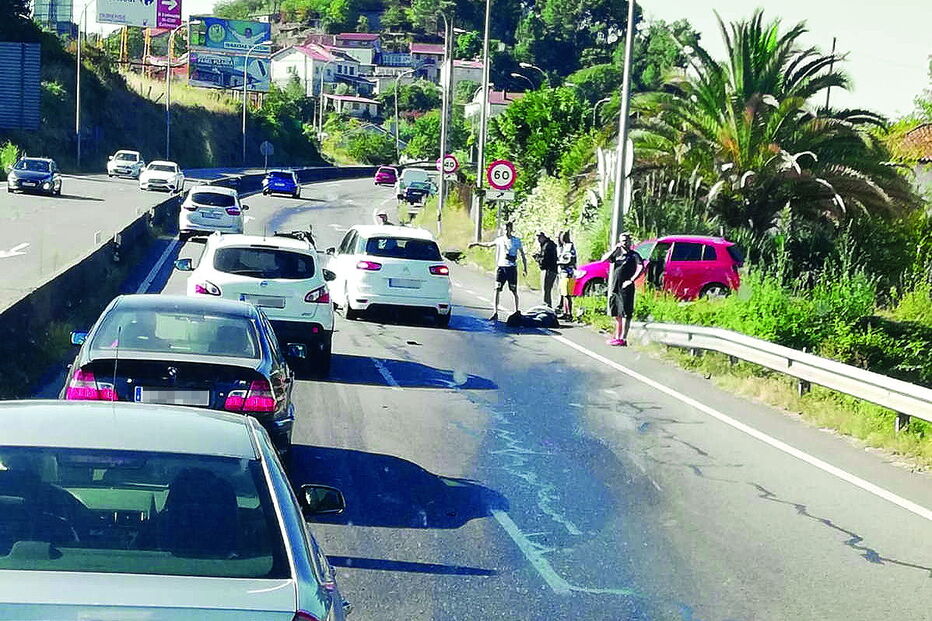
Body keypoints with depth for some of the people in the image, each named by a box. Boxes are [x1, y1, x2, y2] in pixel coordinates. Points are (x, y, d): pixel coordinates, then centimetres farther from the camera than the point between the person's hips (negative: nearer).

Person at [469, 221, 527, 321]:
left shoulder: (517, 241, 1)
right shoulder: (499, 240, 7)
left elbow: (523, 255, 6)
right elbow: (488, 244, 24)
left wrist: (525, 269, 2)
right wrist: (476, 244, 25)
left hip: (512, 268, -2)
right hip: (501, 267, 2)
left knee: (514, 291, 4)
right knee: (497, 290, -6)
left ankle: (516, 312, 16)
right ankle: (495, 313, -6)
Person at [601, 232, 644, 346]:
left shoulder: (634, 255, -1)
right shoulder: (618, 253, 16)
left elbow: (641, 267, -15)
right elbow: (604, 259, 4)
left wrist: (631, 280, -18)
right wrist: (614, 249, -6)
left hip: (626, 289, -7)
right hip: (615, 288, 7)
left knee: (625, 314, -6)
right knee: (617, 314, 13)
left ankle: (623, 339, -8)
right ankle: (617, 336, 22)